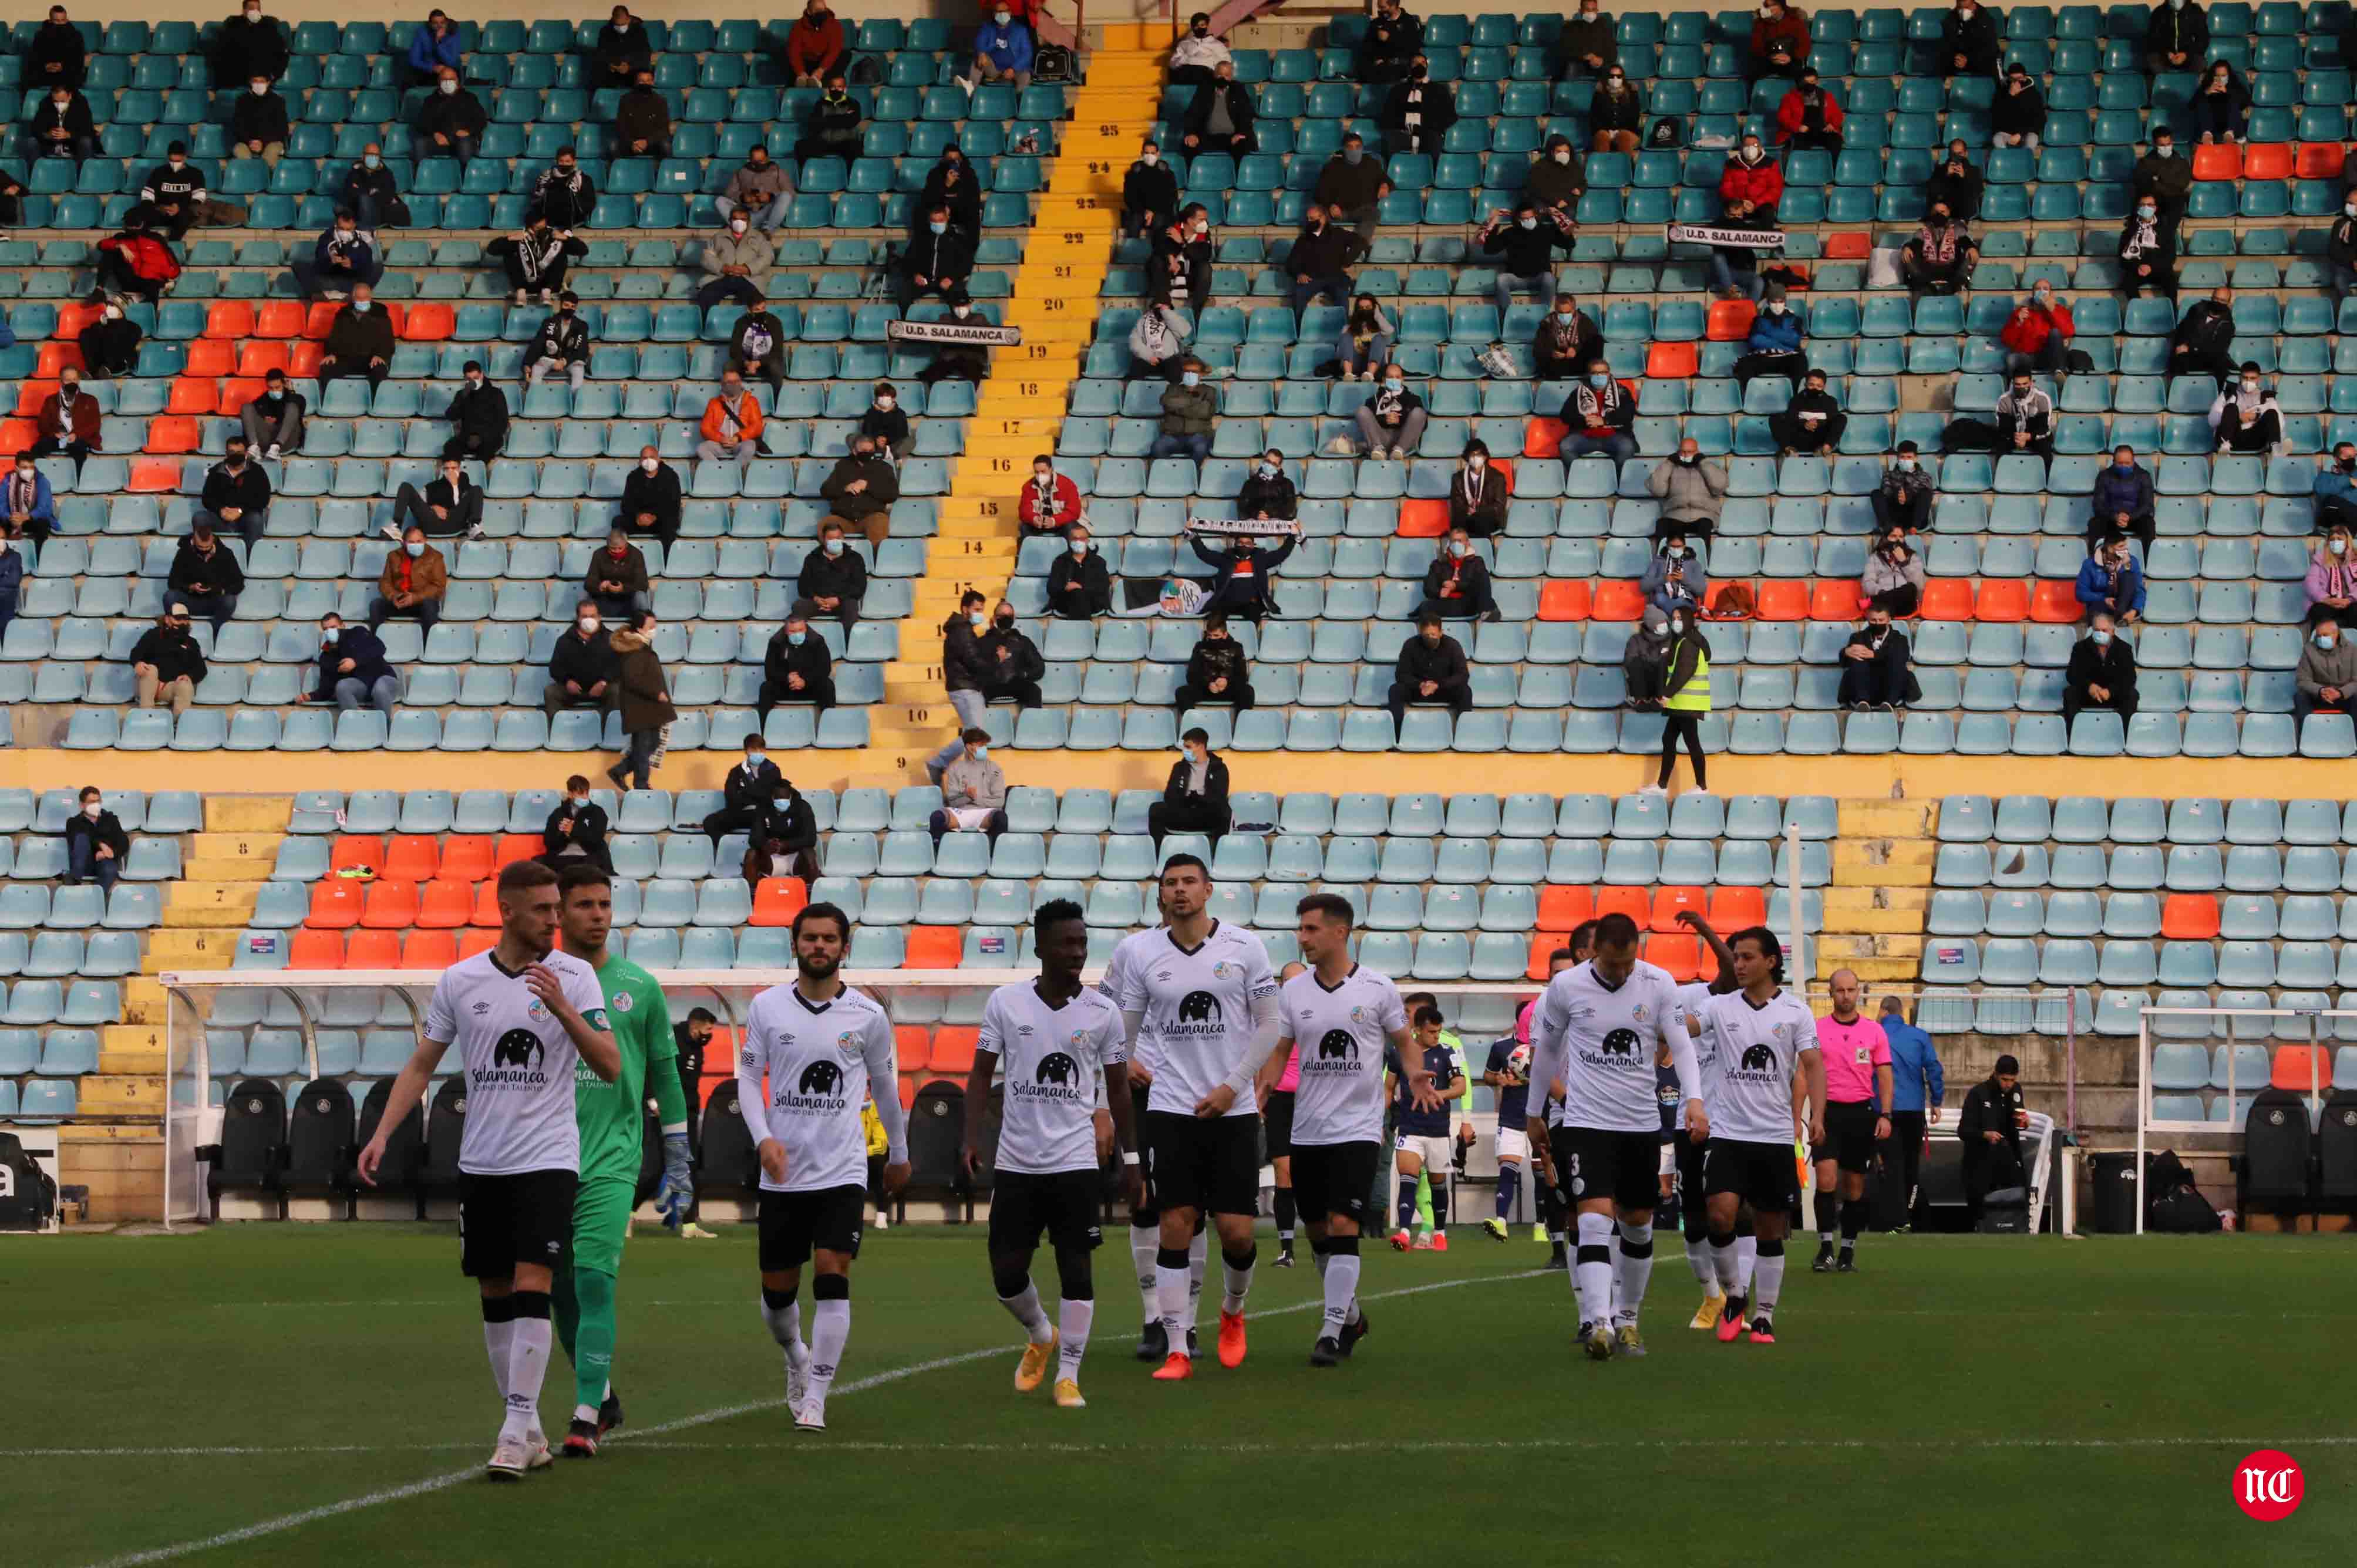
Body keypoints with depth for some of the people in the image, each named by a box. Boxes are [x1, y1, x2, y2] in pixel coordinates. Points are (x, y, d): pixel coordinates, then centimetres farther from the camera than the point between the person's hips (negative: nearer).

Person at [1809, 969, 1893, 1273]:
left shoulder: (1874, 1031, 7)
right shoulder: (1817, 1029, 4)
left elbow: (1884, 1076, 7)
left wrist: (1885, 1116, -4)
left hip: (1861, 1112, 2)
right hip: (1827, 1112, -2)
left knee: (1855, 1185, 5)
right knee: (1826, 1177, -16)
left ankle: (1848, 1252, 14)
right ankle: (1825, 1250, -13)